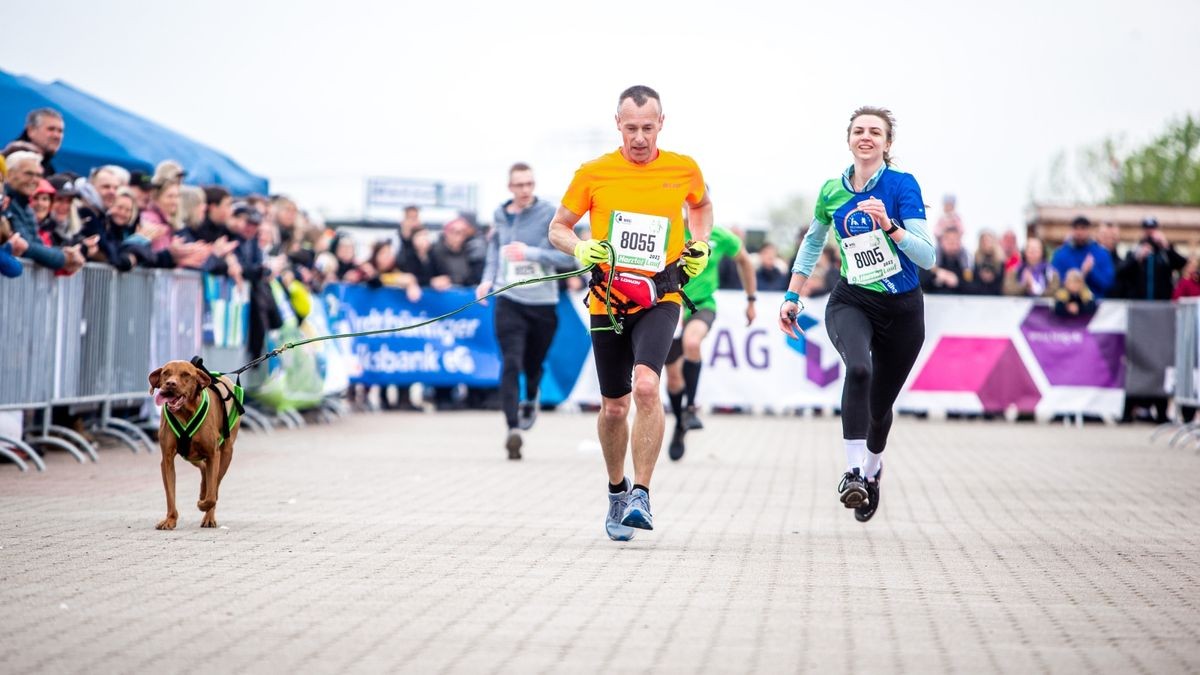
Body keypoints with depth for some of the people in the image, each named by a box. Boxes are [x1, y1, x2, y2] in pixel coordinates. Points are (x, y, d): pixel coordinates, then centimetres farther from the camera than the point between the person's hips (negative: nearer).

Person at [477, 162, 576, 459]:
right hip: (509, 301, 1)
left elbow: (569, 257, -12)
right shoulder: (500, 215, 5)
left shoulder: (550, 214, -7)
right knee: (511, 364, -16)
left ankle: (530, 400, 49)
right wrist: (488, 279, 12)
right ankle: (513, 429, -21)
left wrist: (530, 253, -23)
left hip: (543, 302, -1)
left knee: (534, 363, 14)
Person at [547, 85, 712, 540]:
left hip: (659, 300, -1)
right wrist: (581, 249, -13)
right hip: (607, 302, 1)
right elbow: (558, 228, 8)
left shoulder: (684, 169, 1)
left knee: (646, 386, -25)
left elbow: (701, 205, 24)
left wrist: (700, 246, 8)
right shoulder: (593, 174, -2)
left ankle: (641, 493, -18)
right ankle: (617, 491, 34)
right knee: (613, 406, 9)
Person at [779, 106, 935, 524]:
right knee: (858, 369, -32)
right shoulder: (832, 191, 2)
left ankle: (872, 470, 42)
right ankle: (853, 472, -32)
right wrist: (792, 296, 17)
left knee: (880, 405, 10)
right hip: (851, 302, 1)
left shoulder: (902, 185, -10)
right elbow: (812, 243, 20)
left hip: (902, 309, -1)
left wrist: (889, 224, -31)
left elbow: (927, 256, -17)